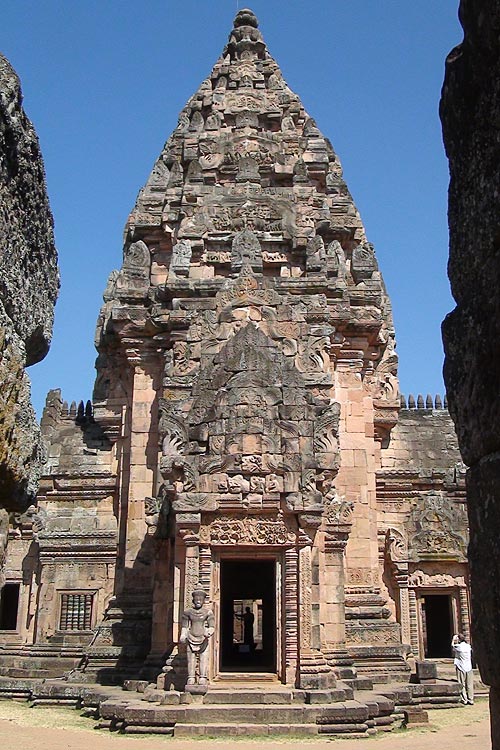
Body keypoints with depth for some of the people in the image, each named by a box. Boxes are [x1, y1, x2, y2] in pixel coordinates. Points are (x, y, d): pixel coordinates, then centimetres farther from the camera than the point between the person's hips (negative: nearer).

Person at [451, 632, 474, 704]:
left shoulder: (458, 647, -12)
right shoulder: (468, 646, 0)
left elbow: (452, 646, 9)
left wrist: (453, 640, 20)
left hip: (461, 668, -4)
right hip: (469, 668, 4)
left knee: (462, 685, 3)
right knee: (469, 685, 8)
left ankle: (464, 700, 3)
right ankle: (470, 700, 11)